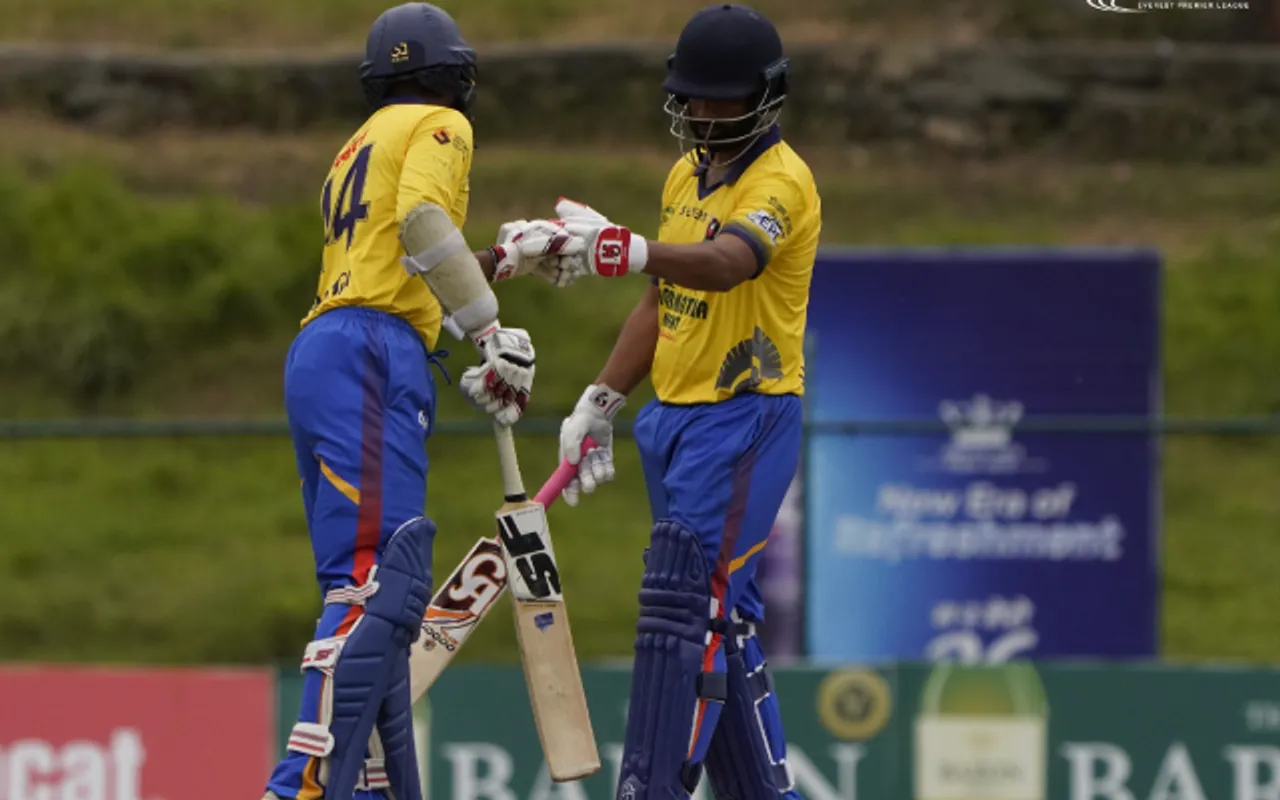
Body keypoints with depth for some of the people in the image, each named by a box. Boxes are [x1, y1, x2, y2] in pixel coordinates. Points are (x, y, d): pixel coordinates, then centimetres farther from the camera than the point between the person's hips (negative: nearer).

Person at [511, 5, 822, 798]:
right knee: (722, 618, 9)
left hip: (745, 420, -9)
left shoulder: (781, 181, -13)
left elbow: (725, 263, -34)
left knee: (685, 606, -16)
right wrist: (600, 404, 18)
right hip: (675, 420, 9)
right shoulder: (688, 174, 14)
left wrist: (627, 250, -50)